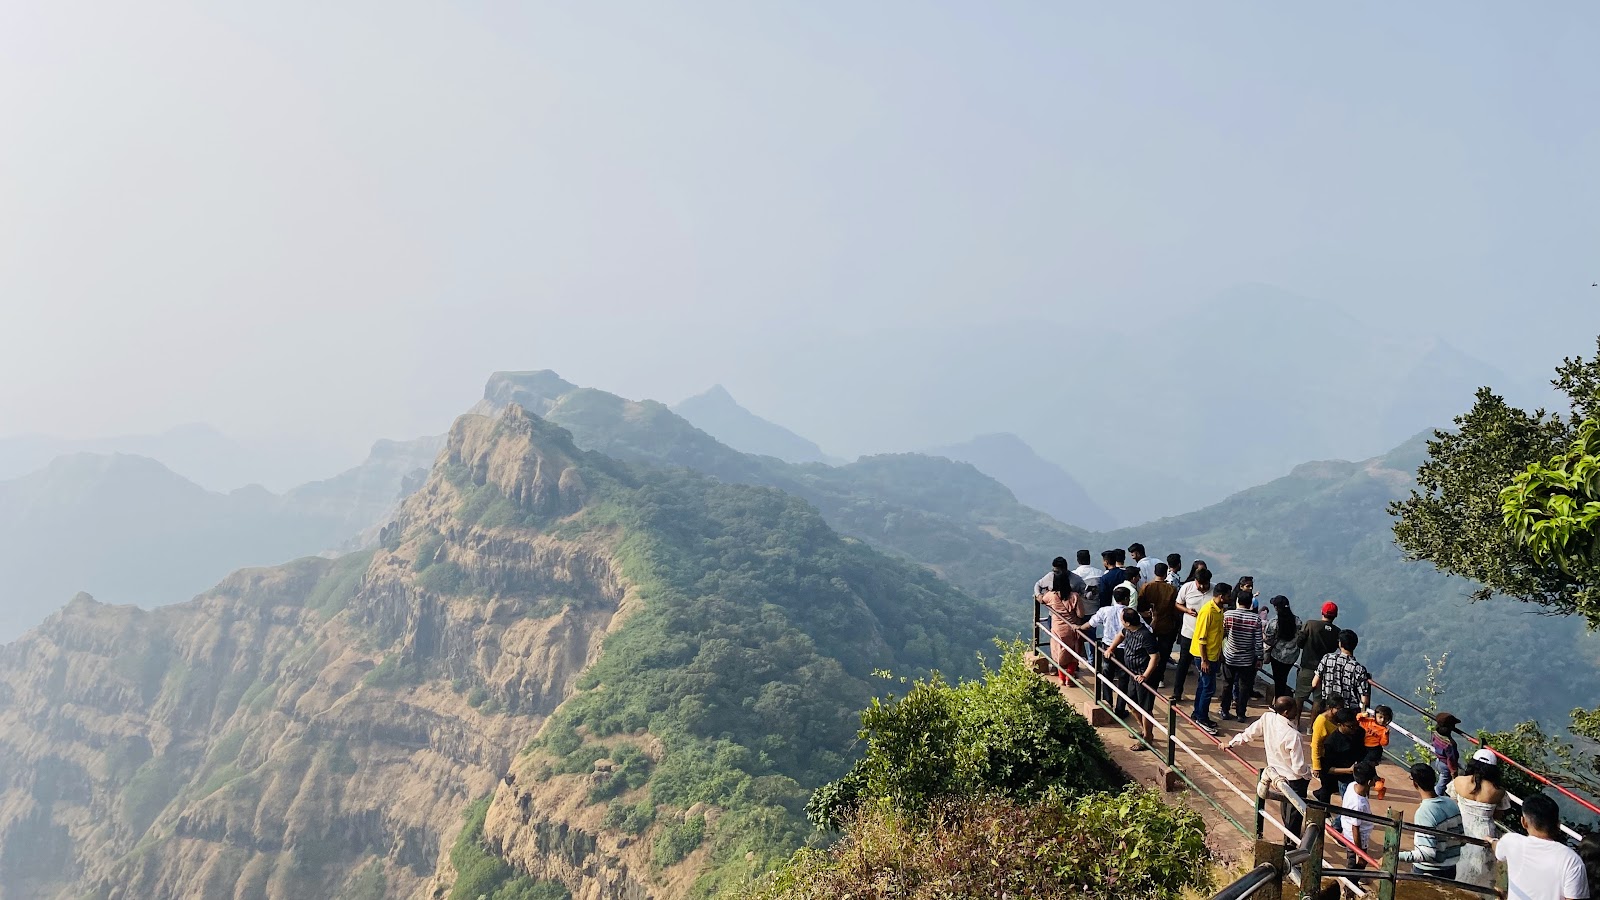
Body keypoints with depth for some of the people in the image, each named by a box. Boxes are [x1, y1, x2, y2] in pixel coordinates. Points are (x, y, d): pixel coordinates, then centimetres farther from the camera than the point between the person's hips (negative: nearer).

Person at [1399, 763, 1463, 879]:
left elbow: (1428, 853, -28)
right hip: (1451, 870, 7)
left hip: (1427, 874, -7)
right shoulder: (1452, 804, -2)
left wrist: (1395, 856, -30)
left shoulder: (1424, 812, -24)